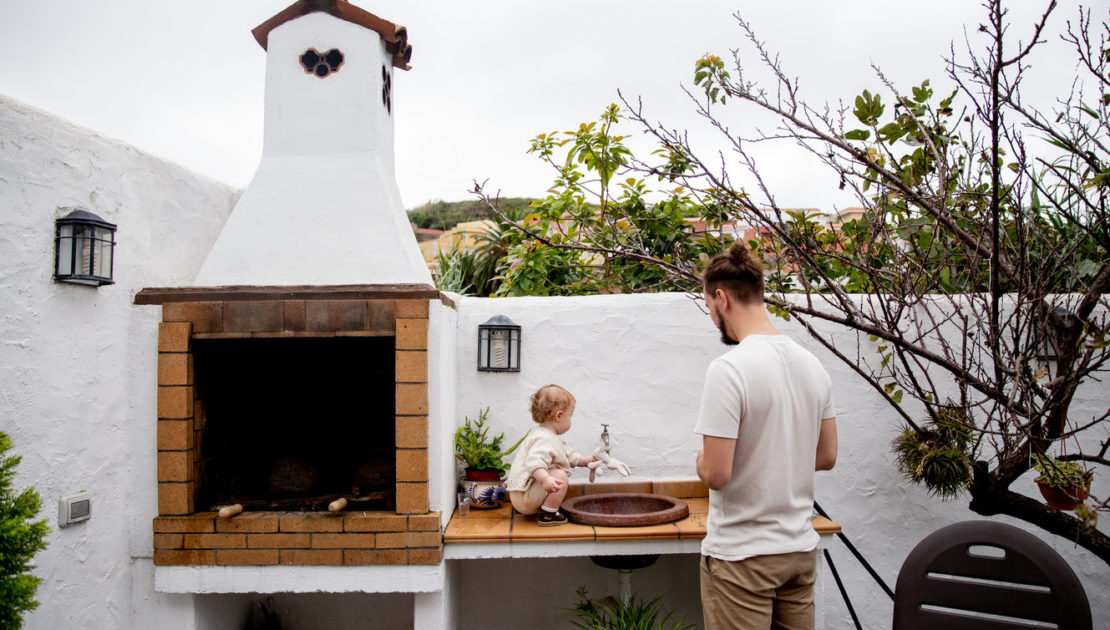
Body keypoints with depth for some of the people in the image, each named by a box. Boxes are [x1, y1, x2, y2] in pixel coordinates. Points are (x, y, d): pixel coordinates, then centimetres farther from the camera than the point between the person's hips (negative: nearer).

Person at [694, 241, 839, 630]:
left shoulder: (728, 369, -20)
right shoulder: (811, 364, 3)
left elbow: (716, 474, -21)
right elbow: (826, 457, 11)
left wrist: (701, 461, -1)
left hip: (742, 555, -7)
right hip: (801, 550, 7)